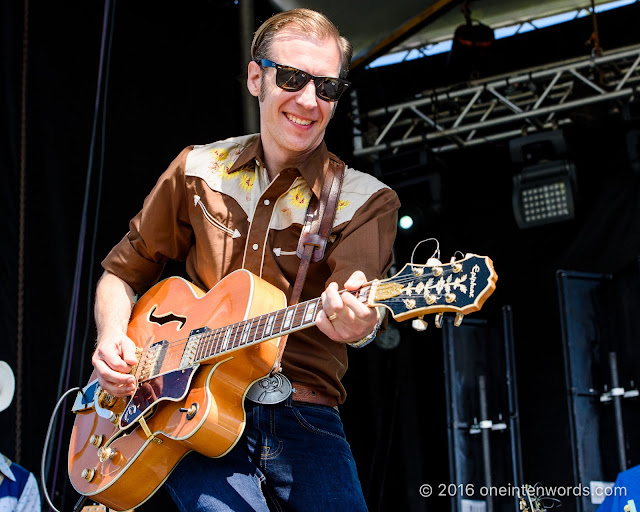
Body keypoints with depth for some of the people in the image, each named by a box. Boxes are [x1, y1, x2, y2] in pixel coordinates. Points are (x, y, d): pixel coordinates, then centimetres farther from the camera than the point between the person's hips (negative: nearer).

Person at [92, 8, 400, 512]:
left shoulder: (368, 200, 4)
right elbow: (124, 270, 20)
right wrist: (113, 337, 0)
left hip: (302, 418, 0)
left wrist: (358, 322, -40)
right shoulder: (199, 169, 11)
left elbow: (353, 300, -16)